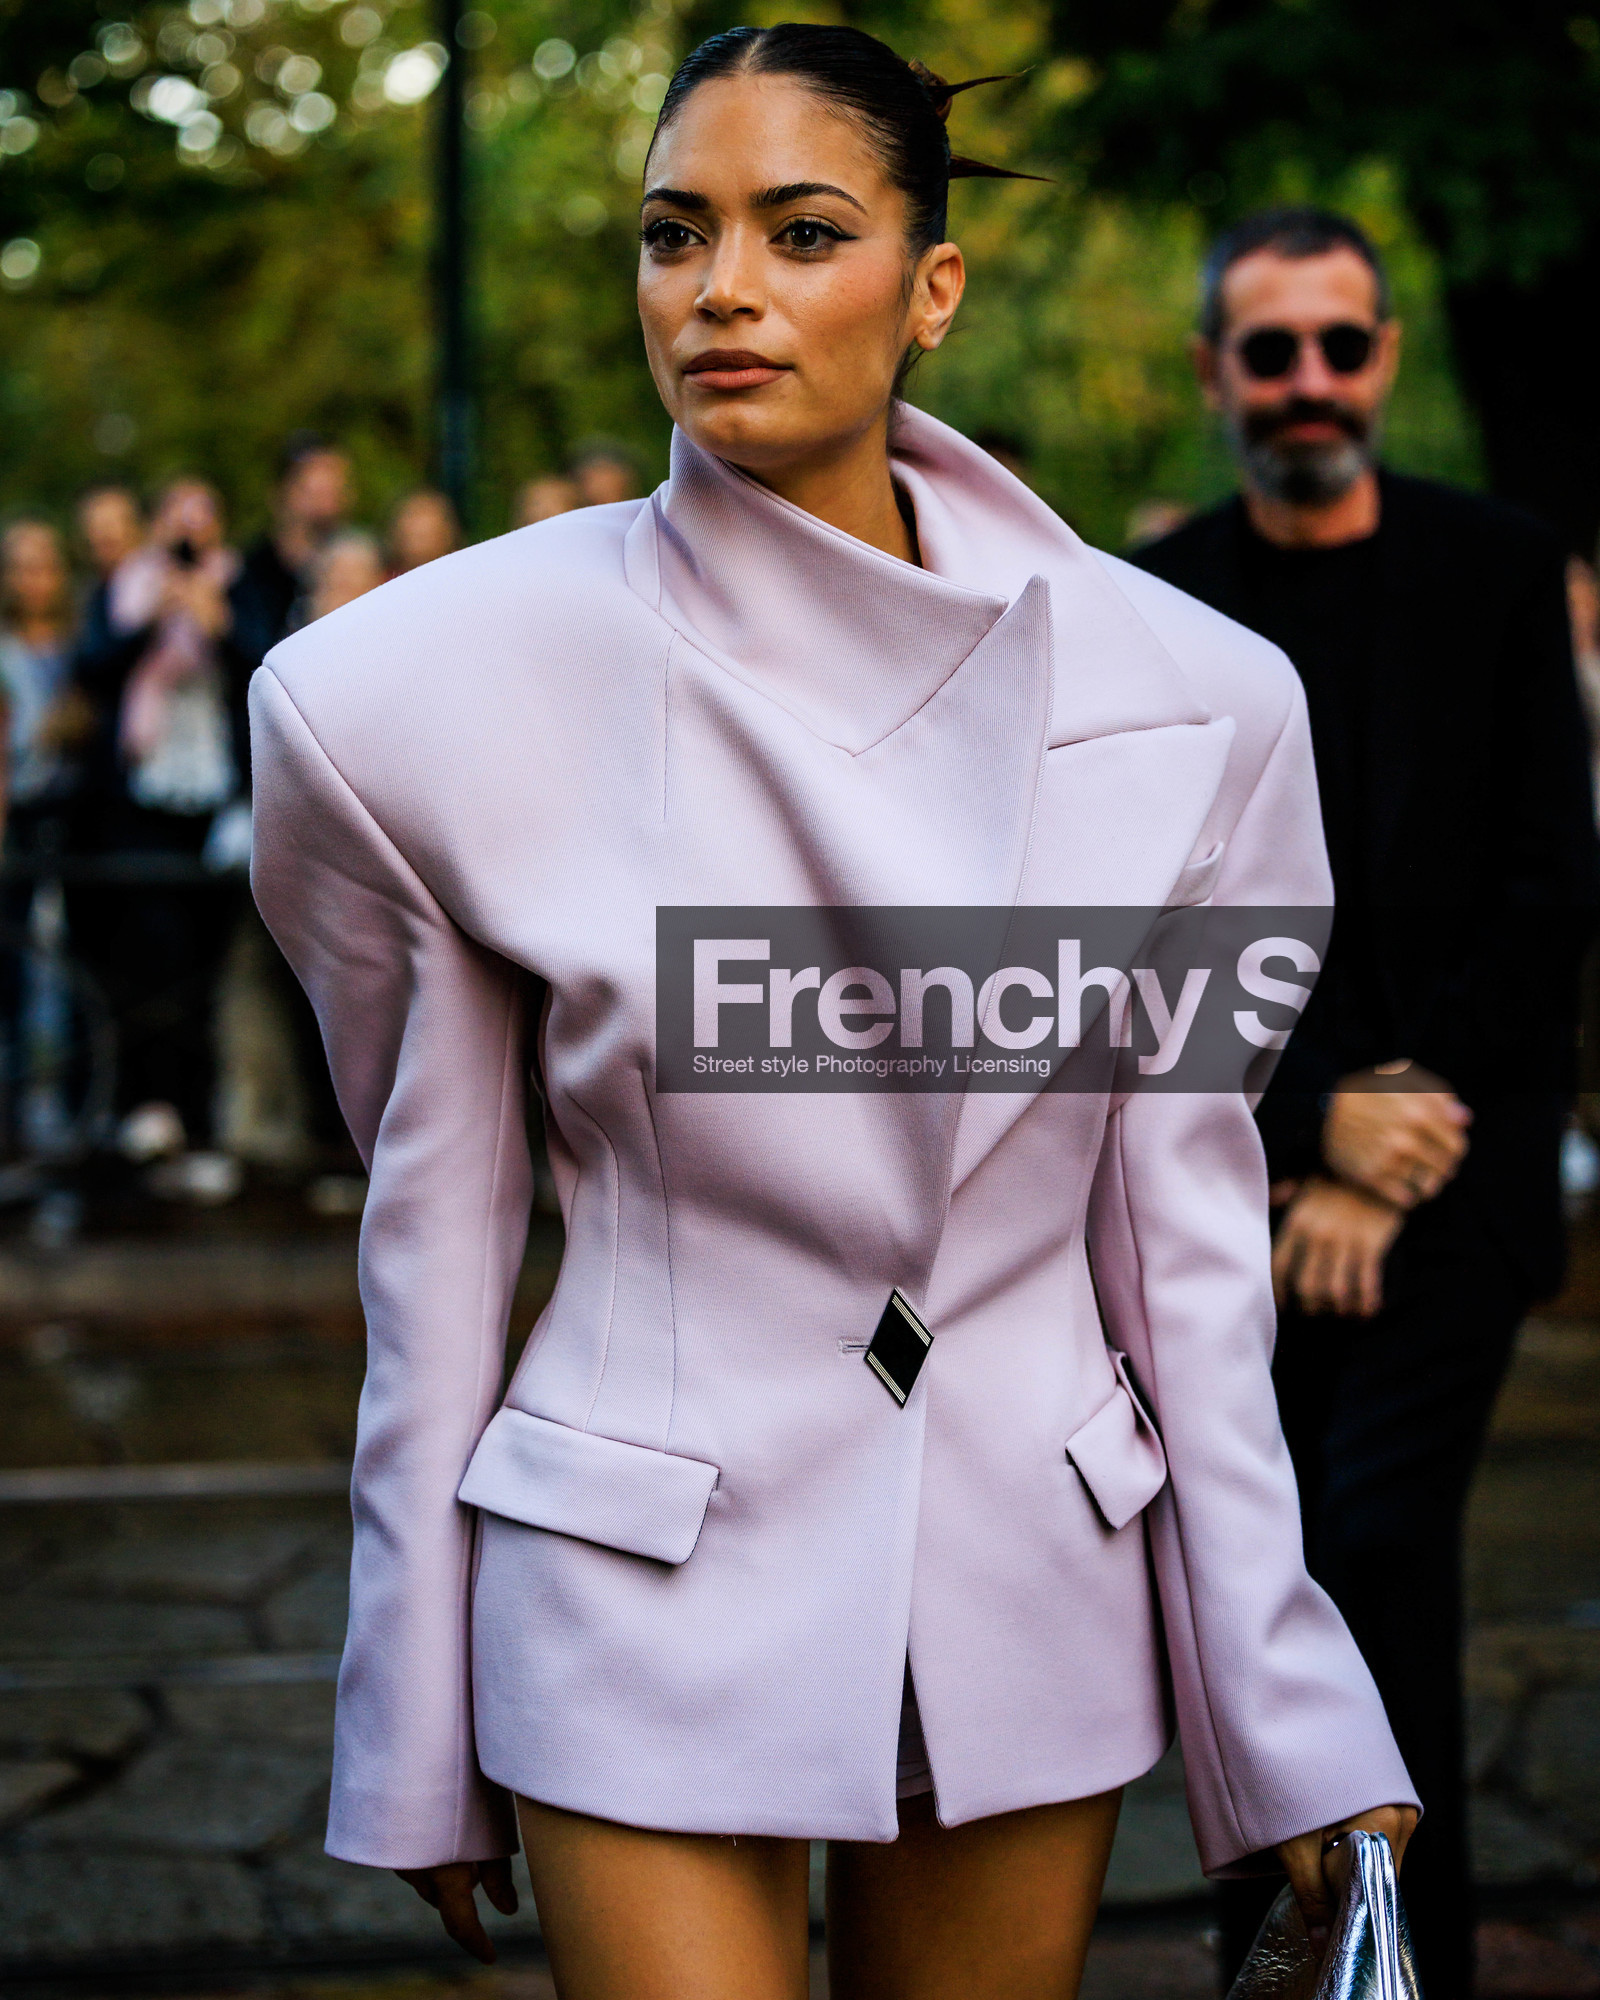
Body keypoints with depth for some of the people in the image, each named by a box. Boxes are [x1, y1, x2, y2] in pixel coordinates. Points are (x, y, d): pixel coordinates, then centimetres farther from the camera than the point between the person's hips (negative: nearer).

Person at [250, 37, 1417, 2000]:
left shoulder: (1182, 697, -5)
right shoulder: (441, 689, -10)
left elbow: (1186, 1234, 1)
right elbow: (434, 1245, -2)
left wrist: (1295, 1724, 1)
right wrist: (419, 1746, 3)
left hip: (1037, 1597, 2)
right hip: (646, 1611, -2)